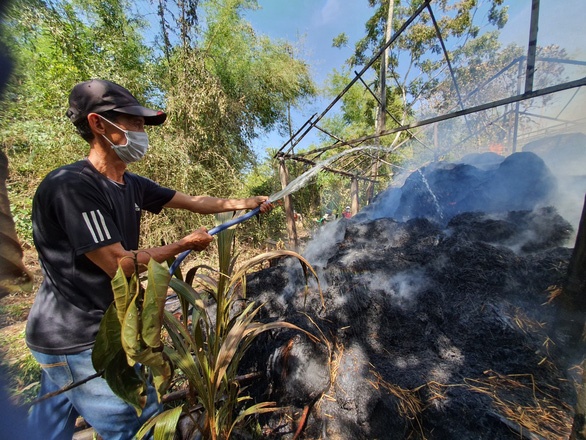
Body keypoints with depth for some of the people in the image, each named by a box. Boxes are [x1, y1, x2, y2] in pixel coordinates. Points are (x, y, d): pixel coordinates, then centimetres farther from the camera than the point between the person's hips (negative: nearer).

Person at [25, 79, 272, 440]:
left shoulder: (132, 186, 2)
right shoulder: (71, 185, -23)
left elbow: (193, 201, 7)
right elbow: (119, 264, -24)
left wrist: (246, 203, 5)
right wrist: (187, 244, -13)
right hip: (80, 339, -8)